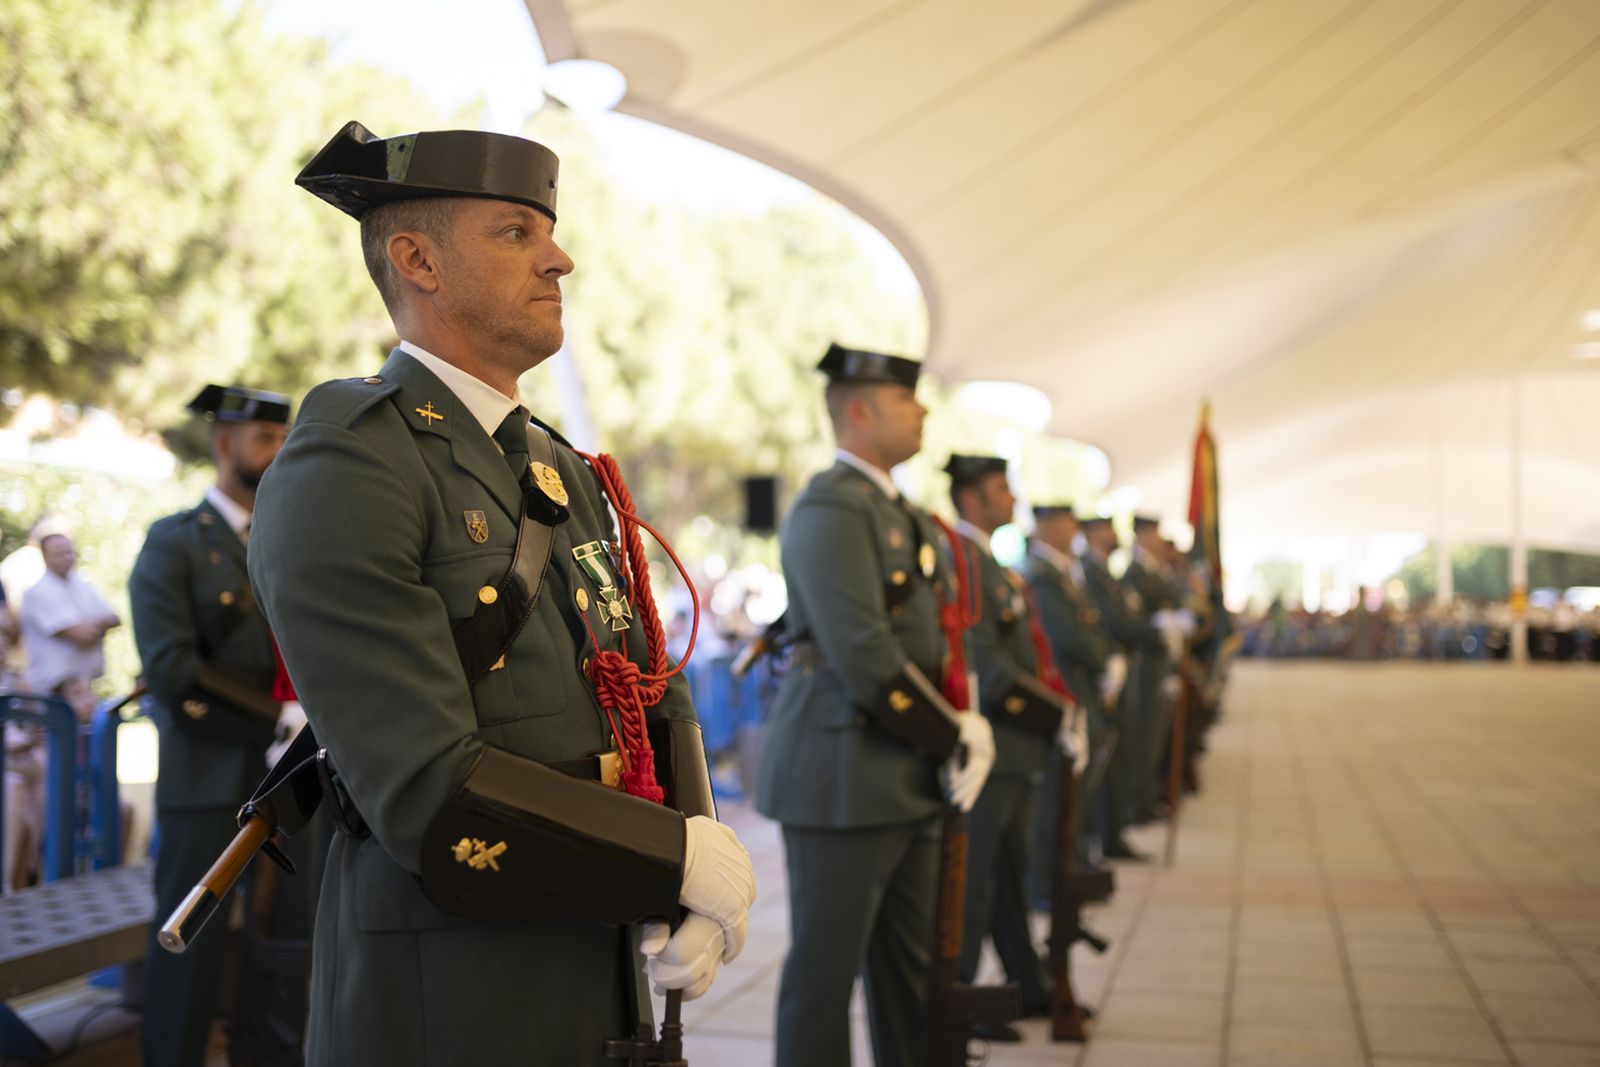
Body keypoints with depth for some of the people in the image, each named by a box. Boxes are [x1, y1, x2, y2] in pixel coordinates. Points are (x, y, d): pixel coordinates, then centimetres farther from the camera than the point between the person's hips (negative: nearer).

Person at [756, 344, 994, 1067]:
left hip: (908, 781, 9)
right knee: (826, 969, 2)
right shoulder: (830, 510, -14)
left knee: (910, 966, 17)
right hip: (844, 779, -9)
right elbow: (865, 658, -22)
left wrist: (966, 724, 0)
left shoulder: (905, 517, 17)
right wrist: (953, 739, -13)